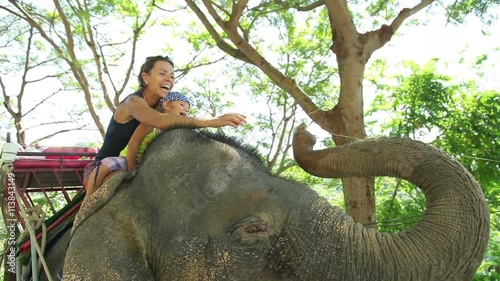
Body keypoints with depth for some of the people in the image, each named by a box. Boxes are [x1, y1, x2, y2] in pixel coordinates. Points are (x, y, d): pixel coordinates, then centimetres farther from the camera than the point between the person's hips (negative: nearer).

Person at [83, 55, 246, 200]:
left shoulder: (160, 107, 3)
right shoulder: (133, 102, -20)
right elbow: (160, 121, -41)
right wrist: (212, 122, -49)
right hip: (100, 171, -7)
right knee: (109, 164, -38)